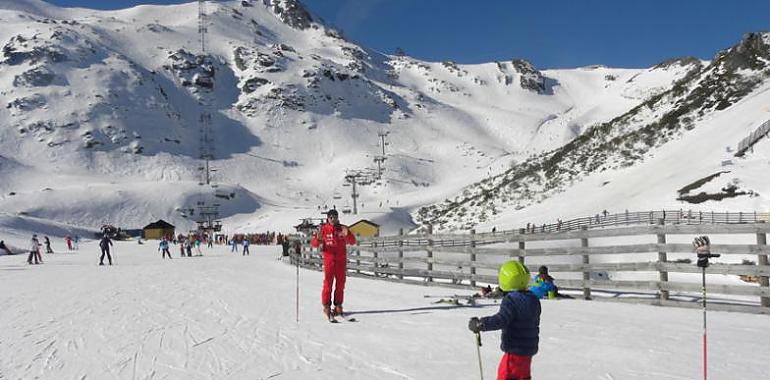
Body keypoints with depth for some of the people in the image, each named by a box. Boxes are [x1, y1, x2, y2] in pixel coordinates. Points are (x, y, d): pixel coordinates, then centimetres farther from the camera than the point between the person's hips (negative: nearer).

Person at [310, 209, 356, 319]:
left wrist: (347, 235, -22)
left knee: (340, 283, 5)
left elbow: (352, 241, -2)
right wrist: (318, 238, -21)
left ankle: (338, 305, 15)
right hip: (329, 259, -2)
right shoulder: (324, 229, 2)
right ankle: (326, 306, 3)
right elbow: (314, 244, 0)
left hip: (341, 260, 2)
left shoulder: (342, 228, 5)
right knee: (328, 283, -5)